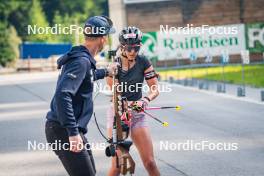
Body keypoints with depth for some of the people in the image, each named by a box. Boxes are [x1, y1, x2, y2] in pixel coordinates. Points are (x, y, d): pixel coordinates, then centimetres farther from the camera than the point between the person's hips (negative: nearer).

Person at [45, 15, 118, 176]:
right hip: (63, 131, -10)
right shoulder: (82, 61, -19)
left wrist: (105, 72, 50)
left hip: (70, 129, 10)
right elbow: (62, 95, -31)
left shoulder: (82, 58, 11)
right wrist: (73, 132, -32)